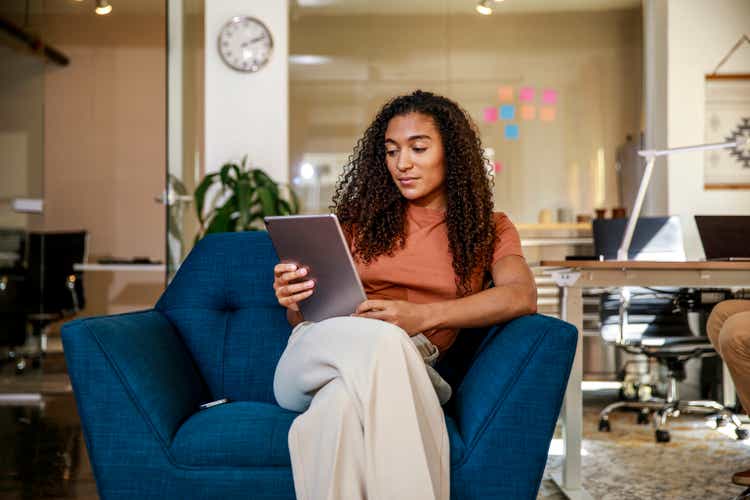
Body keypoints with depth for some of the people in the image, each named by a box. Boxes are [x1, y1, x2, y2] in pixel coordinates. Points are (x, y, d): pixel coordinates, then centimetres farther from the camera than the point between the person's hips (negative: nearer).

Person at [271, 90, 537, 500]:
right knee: (383, 341, -38)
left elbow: (522, 295, -7)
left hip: (397, 370, -1)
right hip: (316, 357, 1)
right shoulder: (363, 217, 20)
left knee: (344, 401, -40)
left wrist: (422, 316, -24)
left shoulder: (489, 229, 15)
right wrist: (294, 302, -9)